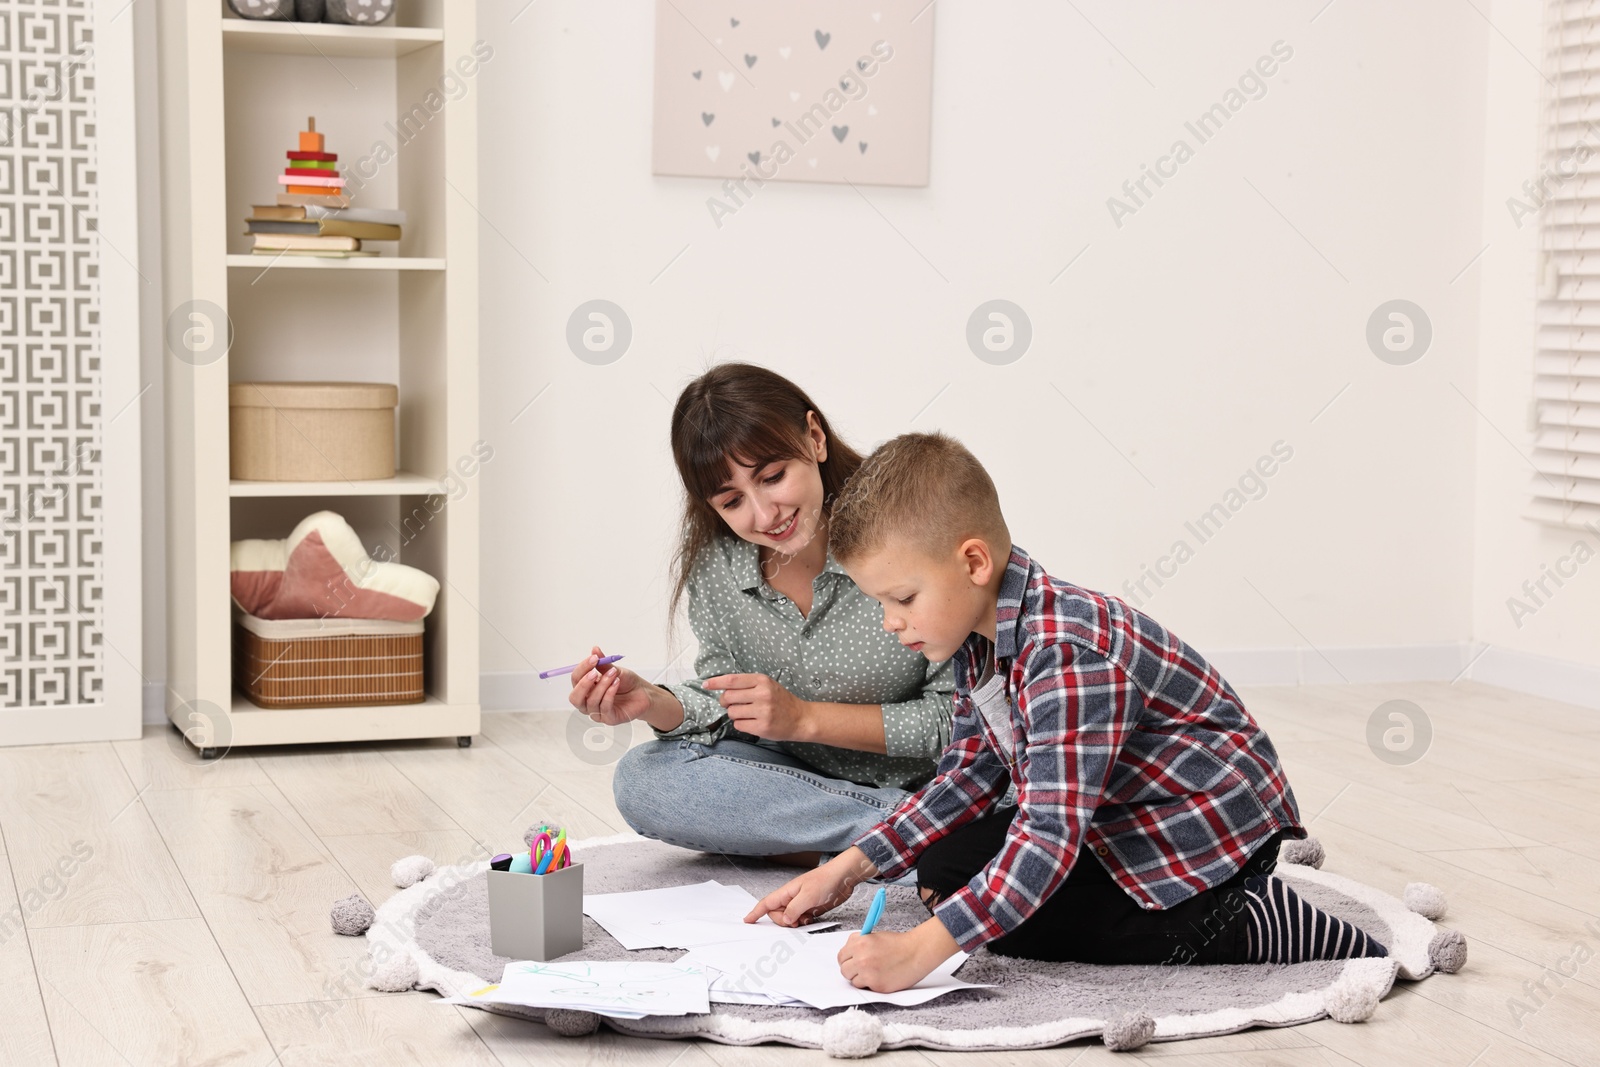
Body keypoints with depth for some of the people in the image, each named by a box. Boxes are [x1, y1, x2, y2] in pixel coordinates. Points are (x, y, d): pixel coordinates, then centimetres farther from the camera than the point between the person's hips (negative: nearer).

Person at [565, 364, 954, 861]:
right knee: (641, 778, -18)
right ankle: (898, 824, -16)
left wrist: (806, 718, -20)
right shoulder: (713, 563, -7)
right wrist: (651, 703, -20)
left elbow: (960, 714, -16)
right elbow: (724, 705, 2)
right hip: (795, 776, 6)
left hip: (922, 780, -6)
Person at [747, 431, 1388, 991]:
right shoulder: (978, 639, -3)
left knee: (1012, 922, -21)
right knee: (945, 865, 8)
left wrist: (919, 951, -43)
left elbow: (1048, 838, -38)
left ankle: (1252, 926, -13)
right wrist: (850, 867, -3)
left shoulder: (1066, 655, -33)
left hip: (1209, 827, -10)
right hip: (1114, 814, 10)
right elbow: (970, 774, 6)